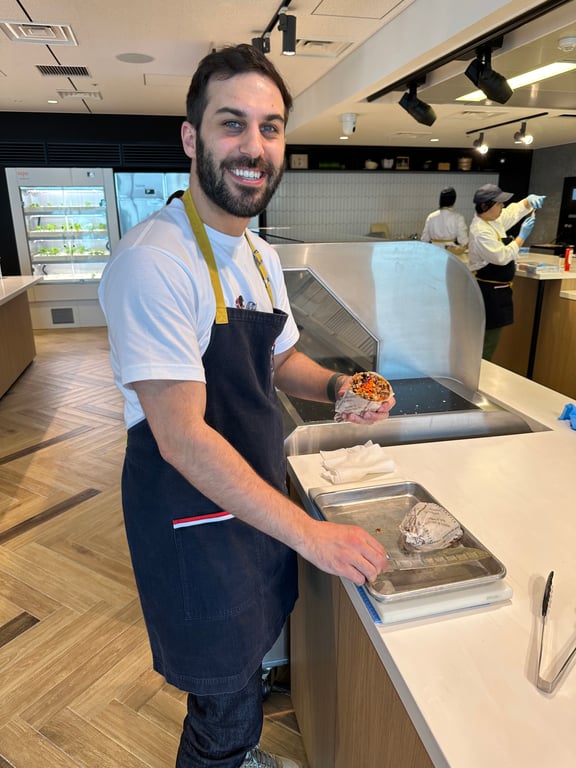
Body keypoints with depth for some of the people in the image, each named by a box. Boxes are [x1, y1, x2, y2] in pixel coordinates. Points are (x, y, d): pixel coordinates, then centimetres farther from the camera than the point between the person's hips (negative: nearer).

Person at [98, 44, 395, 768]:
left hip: (257, 496, 9)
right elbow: (182, 438, -28)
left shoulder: (261, 256, 4)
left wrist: (336, 386, -8)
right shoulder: (153, 261, -25)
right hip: (192, 515, -8)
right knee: (225, 702, 14)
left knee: (249, 654, 30)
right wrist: (309, 534, -24)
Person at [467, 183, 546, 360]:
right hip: (489, 292, -10)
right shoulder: (481, 232, -22)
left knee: (491, 338, 16)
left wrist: (530, 200, 3)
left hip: (497, 290, 10)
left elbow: (514, 211, 22)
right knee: (488, 342, -7)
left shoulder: (494, 219, 7)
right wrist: (522, 236, -15)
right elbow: (502, 257, -23)